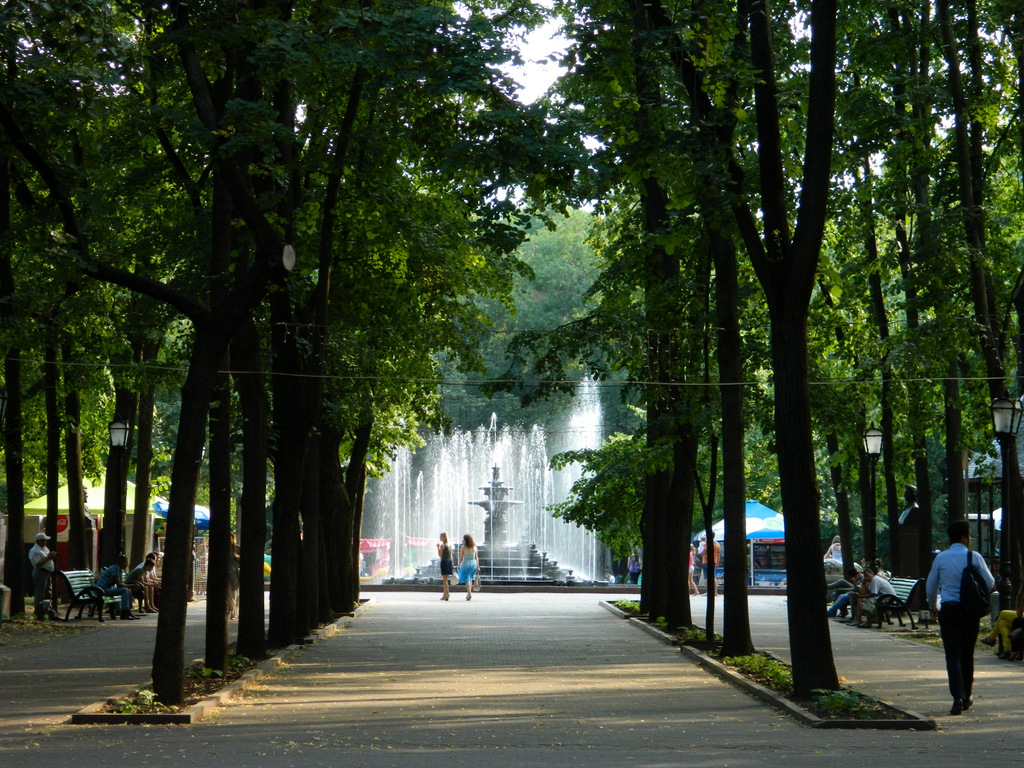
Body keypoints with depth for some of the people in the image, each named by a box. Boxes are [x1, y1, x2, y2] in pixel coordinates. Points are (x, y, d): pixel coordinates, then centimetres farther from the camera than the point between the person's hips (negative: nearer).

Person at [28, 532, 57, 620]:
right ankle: (40, 615, -5)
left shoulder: (45, 548, 17)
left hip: (48, 573, 10)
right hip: (40, 573, -10)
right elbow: (37, 564, -23)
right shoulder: (34, 551, -13)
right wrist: (48, 557, -19)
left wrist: (52, 556, 5)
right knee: (40, 596, -7)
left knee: (48, 594, 14)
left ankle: (51, 613, 19)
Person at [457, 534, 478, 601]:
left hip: (466, 564, -4)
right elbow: (476, 558, 5)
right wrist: (477, 566, 10)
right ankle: (469, 593, 21)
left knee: (467, 579, 1)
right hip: (473, 564, 4)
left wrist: (458, 566, -1)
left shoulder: (463, 547, -9)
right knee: (470, 579, 19)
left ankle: (469, 593, -11)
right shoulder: (474, 547, 2)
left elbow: (461, 558, -8)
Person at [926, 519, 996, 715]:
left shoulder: (940, 558, 1)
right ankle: (966, 697, 24)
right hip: (970, 610, 0)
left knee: (953, 655, -2)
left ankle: (958, 697, -16)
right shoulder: (975, 557, -4)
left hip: (948, 609, 0)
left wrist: (934, 606, 26)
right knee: (967, 654, 14)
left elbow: (930, 586, 9)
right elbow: (990, 583, -1)